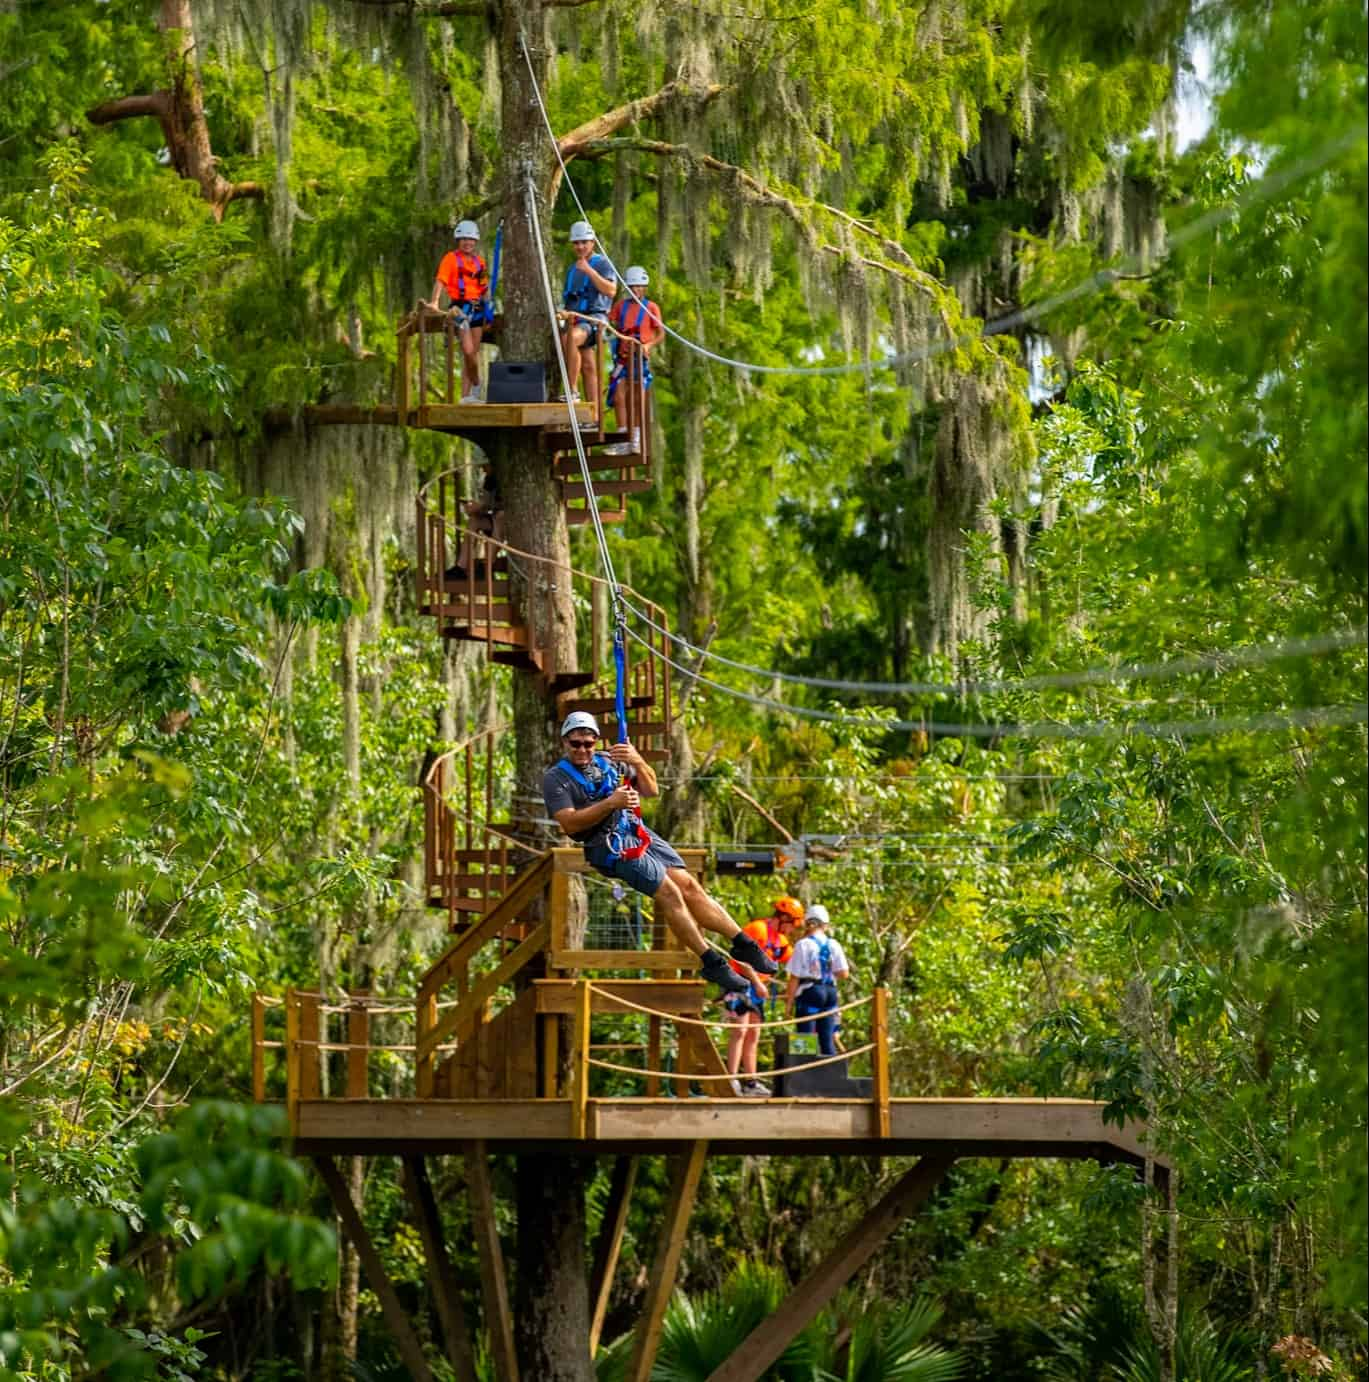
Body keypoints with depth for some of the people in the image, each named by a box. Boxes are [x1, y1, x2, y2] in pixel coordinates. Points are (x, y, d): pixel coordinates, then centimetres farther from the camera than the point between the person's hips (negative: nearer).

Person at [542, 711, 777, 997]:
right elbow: (570, 823, -14)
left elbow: (651, 790, 14)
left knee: (688, 884, -5)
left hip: (638, 833, 6)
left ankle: (745, 946, 0)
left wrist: (638, 763, -6)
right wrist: (610, 804, -23)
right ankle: (711, 964, -12)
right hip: (610, 846, -6)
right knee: (669, 892, -17)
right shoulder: (555, 779, -1)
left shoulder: (608, 763, 15)